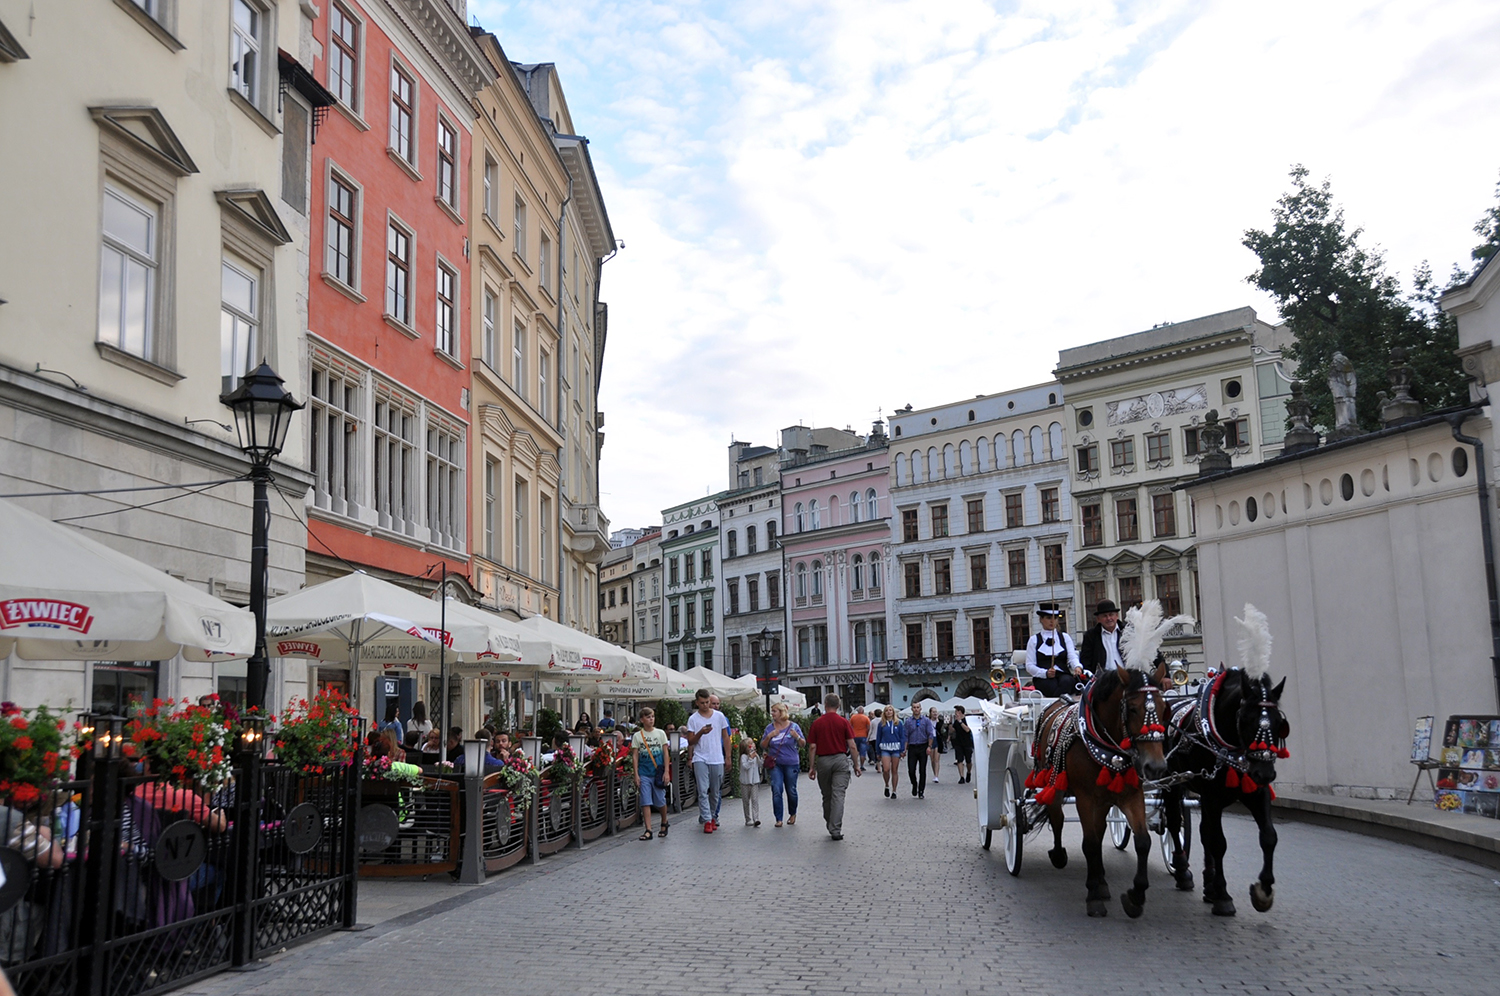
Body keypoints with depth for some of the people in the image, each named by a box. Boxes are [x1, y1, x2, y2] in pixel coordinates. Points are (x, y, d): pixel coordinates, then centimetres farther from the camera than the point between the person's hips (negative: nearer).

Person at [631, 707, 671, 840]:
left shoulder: (660, 733, 4)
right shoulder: (637, 736, 4)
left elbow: (666, 753, 4)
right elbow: (635, 756, 3)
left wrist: (667, 772, -3)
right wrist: (636, 774, -4)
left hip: (658, 772, 0)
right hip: (644, 773, 0)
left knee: (660, 801, 5)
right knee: (645, 802, -4)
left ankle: (664, 823, 30)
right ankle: (648, 831, -2)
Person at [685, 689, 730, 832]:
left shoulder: (719, 716, 7)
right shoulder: (693, 719, 1)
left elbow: (725, 737, 13)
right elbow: (690, 742, 0)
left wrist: (728, 756, 8)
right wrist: (701, 733, -18)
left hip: (717, 759, 2)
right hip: (700, 759, -2)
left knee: (716, 791, 8)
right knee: (703, 791, -10)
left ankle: (713, 817, 23)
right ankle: (707, 820, -9)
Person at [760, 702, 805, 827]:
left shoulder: (793, 726, -1)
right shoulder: (769, 727, 5)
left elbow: (803, 744, 3)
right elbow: (763, 746, 7)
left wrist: (797, 737, -17)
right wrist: (769, 736, -10)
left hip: (791, 764, -1)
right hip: (775, 764, 1)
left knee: (791, 791, 8)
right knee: (776, 791, -8)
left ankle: (793, 814, 31)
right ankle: (778, 819, -3)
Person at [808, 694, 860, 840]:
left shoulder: (817, 723, 1)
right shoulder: (843, 722, -2)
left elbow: (812, 747, -1)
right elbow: (852, 746, -4)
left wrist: (811, 767, 6)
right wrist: (856, 765, 5)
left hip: (823, 761, 2)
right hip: (841, 759, -1)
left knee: (827, 796, 15)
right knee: (838, 795, -4)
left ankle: (830, 826, 27)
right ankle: (836, 830, -11)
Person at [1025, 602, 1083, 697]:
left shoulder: (1065, 637, 18)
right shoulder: (1034, 640, 11)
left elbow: (1072, 657, 3)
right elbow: (1029, 666, 3)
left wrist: (1077, 667, -22)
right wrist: (1046, 673, -16)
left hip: (1064, 675, 2)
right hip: (1042, 678, -2)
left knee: (1066, 681, -36)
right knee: (1053, 686, -38)